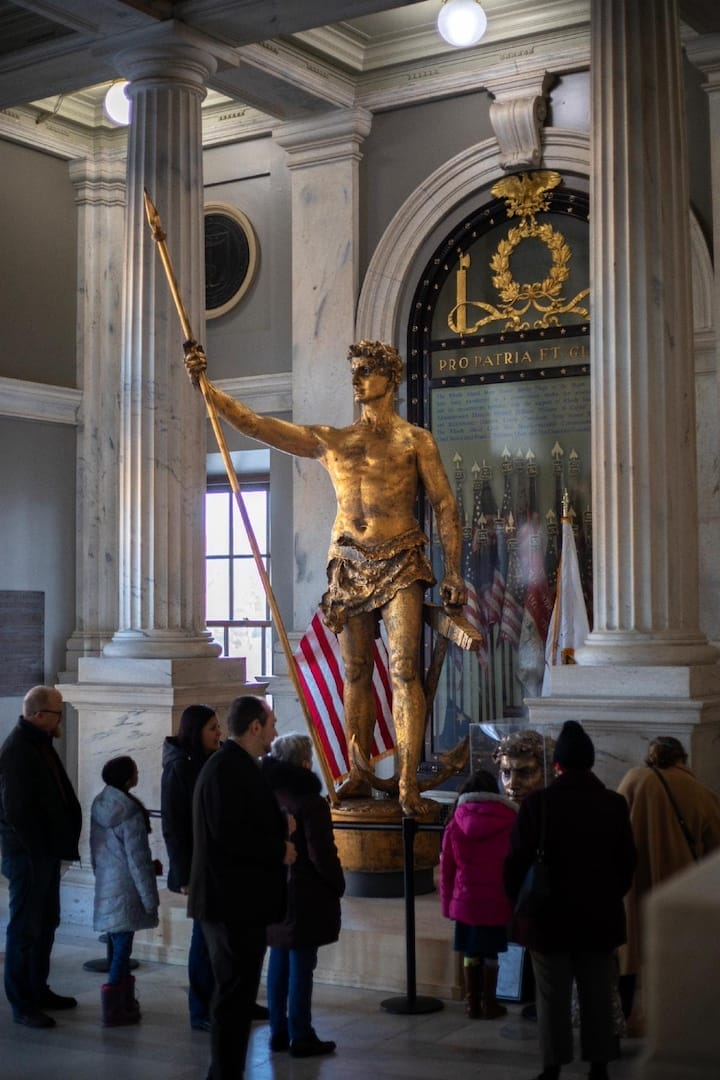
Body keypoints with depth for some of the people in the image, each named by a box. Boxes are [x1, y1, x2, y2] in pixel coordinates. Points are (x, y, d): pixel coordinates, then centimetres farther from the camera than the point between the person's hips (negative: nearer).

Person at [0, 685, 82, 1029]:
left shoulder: (39, 744, 11)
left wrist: (58, 844, 7)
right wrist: (39, 849, -17)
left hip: (46, 852, 10)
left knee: (46, 923, 17)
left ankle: (38, 990, 29)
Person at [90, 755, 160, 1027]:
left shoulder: (99, 805, 4)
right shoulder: (130, 813, -18)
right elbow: (137, 860, -16)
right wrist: (149, 897, -9)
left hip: (105, 885, 8)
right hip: (126, 890, -8)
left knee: (118, 946, 15)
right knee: (122, 947, -2)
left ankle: (123, 1003, 24)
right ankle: (115, 1010, 2)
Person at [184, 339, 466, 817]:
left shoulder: (415, 440, 5)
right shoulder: (329, 440, 13)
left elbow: (446, 507, 2)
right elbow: (255, 423, 8)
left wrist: (454, 573, -7)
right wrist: (206, 387, -1)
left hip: (399, 565, -4)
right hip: (349, 565, 4)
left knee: (404, 670, -12)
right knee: (356, 673, 8)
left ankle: (409, 785, -13)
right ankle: (358, 775, 17)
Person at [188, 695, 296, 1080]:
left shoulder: (237, 766, 14)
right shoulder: (228, 768, -18)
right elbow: (229, 833, -26)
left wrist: (281, 826, 2)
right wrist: (280, 850, -15)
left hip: (236, 901, 11)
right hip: (235, 902, -11)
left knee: (236, 993, 16)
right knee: (235, 995, -3)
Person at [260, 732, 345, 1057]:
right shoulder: (310, 801, -17)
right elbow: (321, 854, -17)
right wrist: (338, 885, -3)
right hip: (304, 894, -7)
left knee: (279, 962, 13)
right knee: (301, 965, -2)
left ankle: (278, 1032, 19)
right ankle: (301, 1037, 4)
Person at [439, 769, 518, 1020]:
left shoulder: (456, 824, 1)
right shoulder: (509, 822, -4)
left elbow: (446, 868, 4)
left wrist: (447, 903, 11)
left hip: (465, 900, 1)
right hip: (497, 901, -1)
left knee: (471, 952, 10)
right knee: (490, 952, 7)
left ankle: (472, 1003, 16)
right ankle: (489, 1004, 13)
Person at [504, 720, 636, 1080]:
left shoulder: (537, 803, -12)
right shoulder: (615, 804, -3)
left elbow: (516, 860, -9)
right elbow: (627, 862, 4)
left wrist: (519, 900, 7)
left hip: (548, 917, -2)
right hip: (600, 916, 2)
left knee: (553, 997, 6)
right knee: (597, 996, 11)